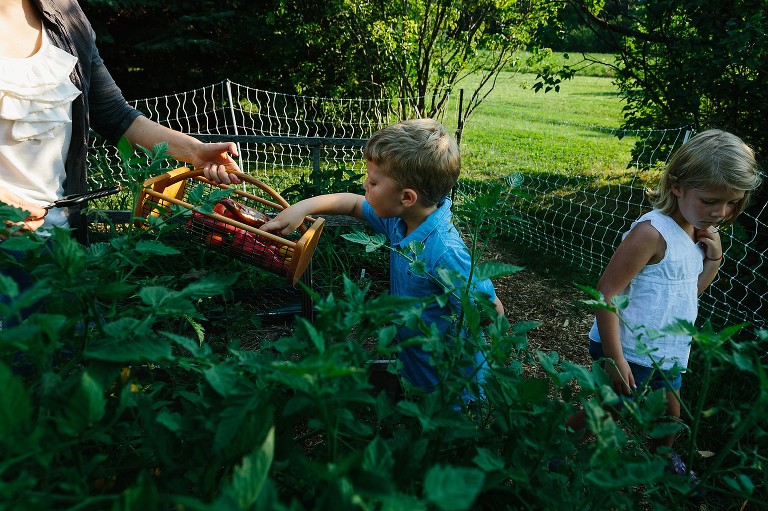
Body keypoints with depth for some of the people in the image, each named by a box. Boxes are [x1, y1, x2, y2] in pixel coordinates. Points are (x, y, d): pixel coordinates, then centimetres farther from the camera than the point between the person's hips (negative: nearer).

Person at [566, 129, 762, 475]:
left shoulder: (698, 232, 2)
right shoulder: (653, 232, -26)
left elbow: (690, 291, 13)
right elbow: (606, 293, -27)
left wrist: (714, 258, -5)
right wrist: (614, 357, -25)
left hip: (666, 352, 9)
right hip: (629, 351, -8)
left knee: (670, 409, 27)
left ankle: (665, 459, 55)